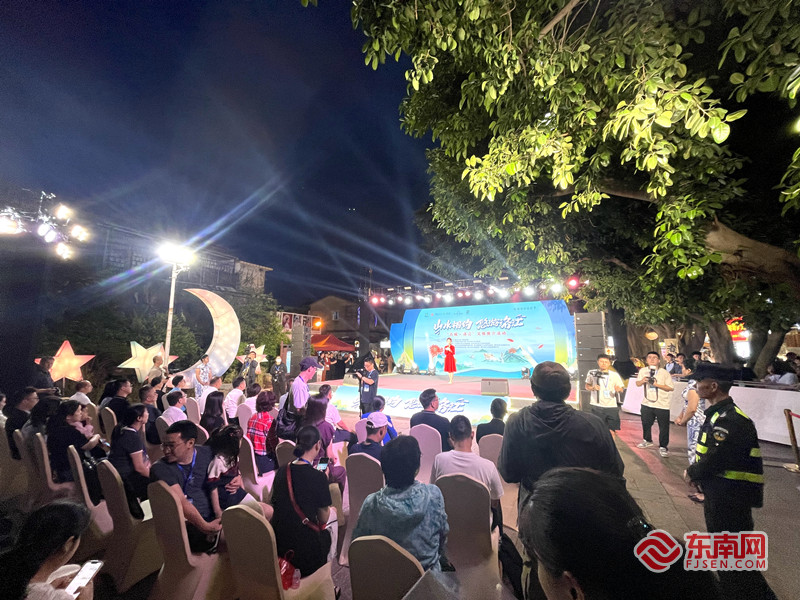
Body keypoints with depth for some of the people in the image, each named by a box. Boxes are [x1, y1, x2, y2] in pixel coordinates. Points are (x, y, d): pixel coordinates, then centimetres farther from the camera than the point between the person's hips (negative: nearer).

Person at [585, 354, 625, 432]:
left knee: (611, 430, 4)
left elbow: (621, 389, 5)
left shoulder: (615, 375, 4)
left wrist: (618, 389, -18)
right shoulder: (592, 373, 1)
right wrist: (592, 388, -10)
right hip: (597, 406, -1)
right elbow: (587, 385, 12)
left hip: (611, 406, 1)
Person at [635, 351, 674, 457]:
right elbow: (637, 384, 9)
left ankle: (663, 447, 18)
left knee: (664, 427, 3)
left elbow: (671, 388, -11)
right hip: (647, 403, 4)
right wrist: (642, 381, -12)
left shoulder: (664, 373, -9)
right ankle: (647, 441, 37)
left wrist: (657, 384, -21)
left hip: (662, 405, -4)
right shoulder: (643, 370, 1)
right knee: (646, 423, 16)